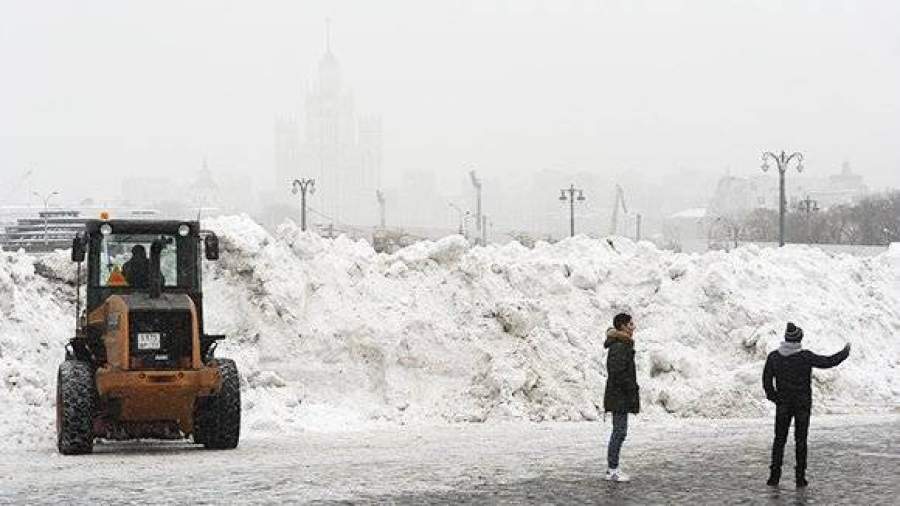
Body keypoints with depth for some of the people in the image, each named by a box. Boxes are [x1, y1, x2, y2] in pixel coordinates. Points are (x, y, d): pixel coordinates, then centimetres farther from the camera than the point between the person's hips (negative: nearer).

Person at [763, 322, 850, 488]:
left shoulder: (773, 357, -6)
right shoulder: (805, 357, -15)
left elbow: (767, 382, -2)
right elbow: (828, 362, -9)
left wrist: (774, 398, 13)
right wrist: (845, 353, 8)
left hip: (783, 405, 2)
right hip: (802, 404, -2)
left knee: (779, 440, 10)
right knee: (800, 440, 7)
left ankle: (774, 476, 5)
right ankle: (800, 477, 7)